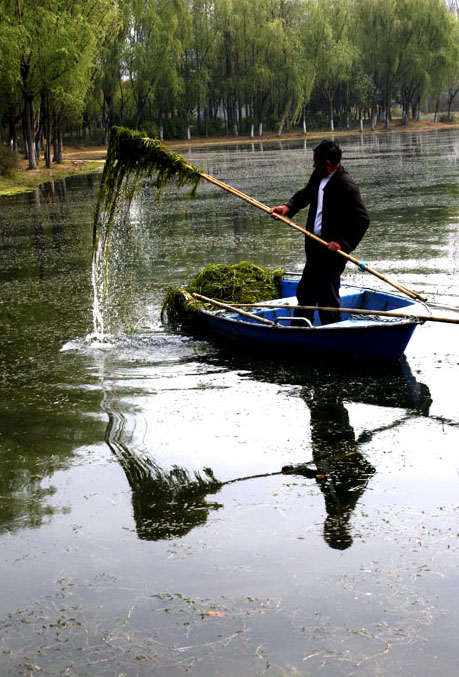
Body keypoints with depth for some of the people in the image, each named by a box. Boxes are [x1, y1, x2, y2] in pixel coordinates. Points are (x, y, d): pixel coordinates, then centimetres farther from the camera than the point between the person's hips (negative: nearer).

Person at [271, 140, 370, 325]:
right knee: (305, 292, 22)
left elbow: (362, 219, -22)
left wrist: (342, 243, -26)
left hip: (331, 250, -9)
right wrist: (288, 207, 5)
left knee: (327, 296, -3)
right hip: (315, 247, 9)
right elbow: (304, 194, 23)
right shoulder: (318, 176, 5)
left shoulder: (347, 186, -21)